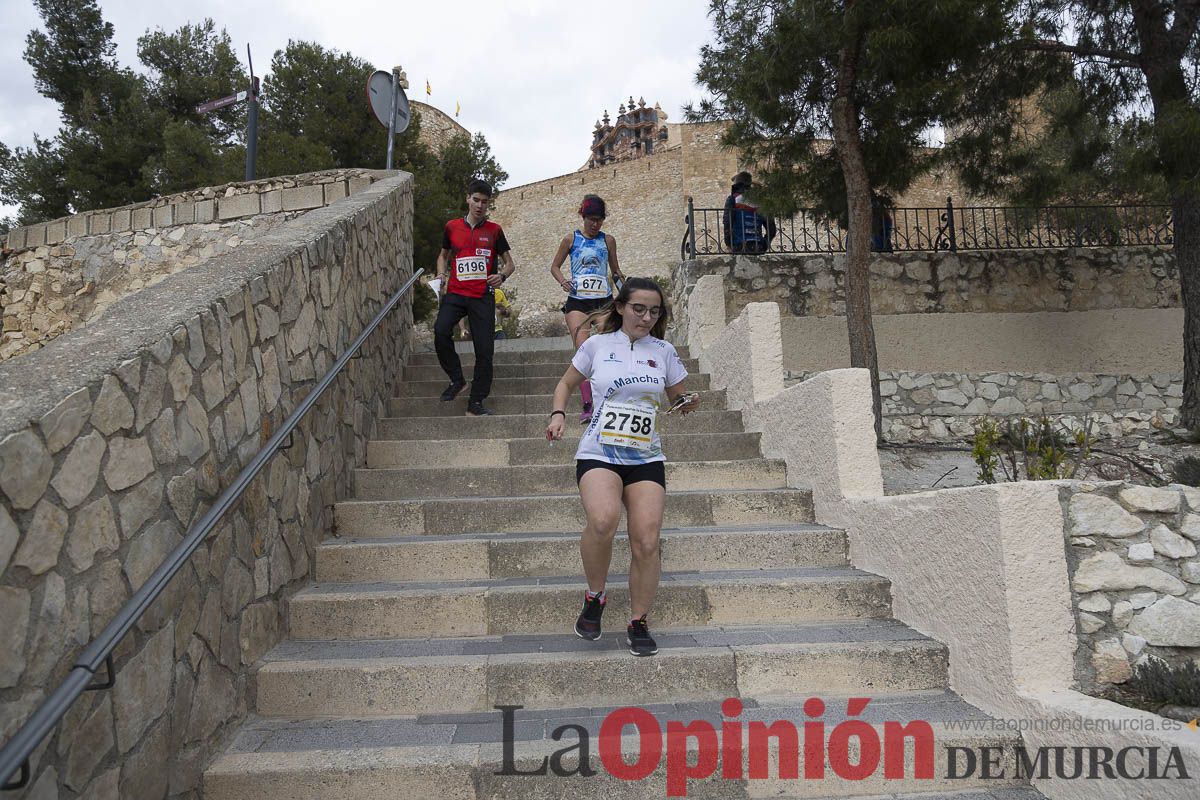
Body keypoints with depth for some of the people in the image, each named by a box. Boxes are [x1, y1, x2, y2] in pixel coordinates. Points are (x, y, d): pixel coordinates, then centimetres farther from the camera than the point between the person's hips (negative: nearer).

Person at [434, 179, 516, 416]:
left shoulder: (494, 230, 7)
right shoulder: (452, 227, 10)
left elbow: (510, 263, 11)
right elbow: (443, 254, 25)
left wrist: (502, 276, -11)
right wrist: (441, 274, 5)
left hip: (483, 296, 0)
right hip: (455, 293, 1)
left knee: (484, 348, -4)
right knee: (440, 330, -24)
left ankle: (476, 402, 6)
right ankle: (456, 379, -3)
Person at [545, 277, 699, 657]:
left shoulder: (663, 352, 9)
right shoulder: (597, 345, 5)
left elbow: (678, 398, 19)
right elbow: (567, 384, 18)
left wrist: (690, 404, -5)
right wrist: (558, 414, 0)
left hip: (646, 458, 2)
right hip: (598, 453, -2)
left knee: (646, 543, -9)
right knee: (603, 520, -30)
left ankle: (638, 624, 12)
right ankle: (594, 596, -2)